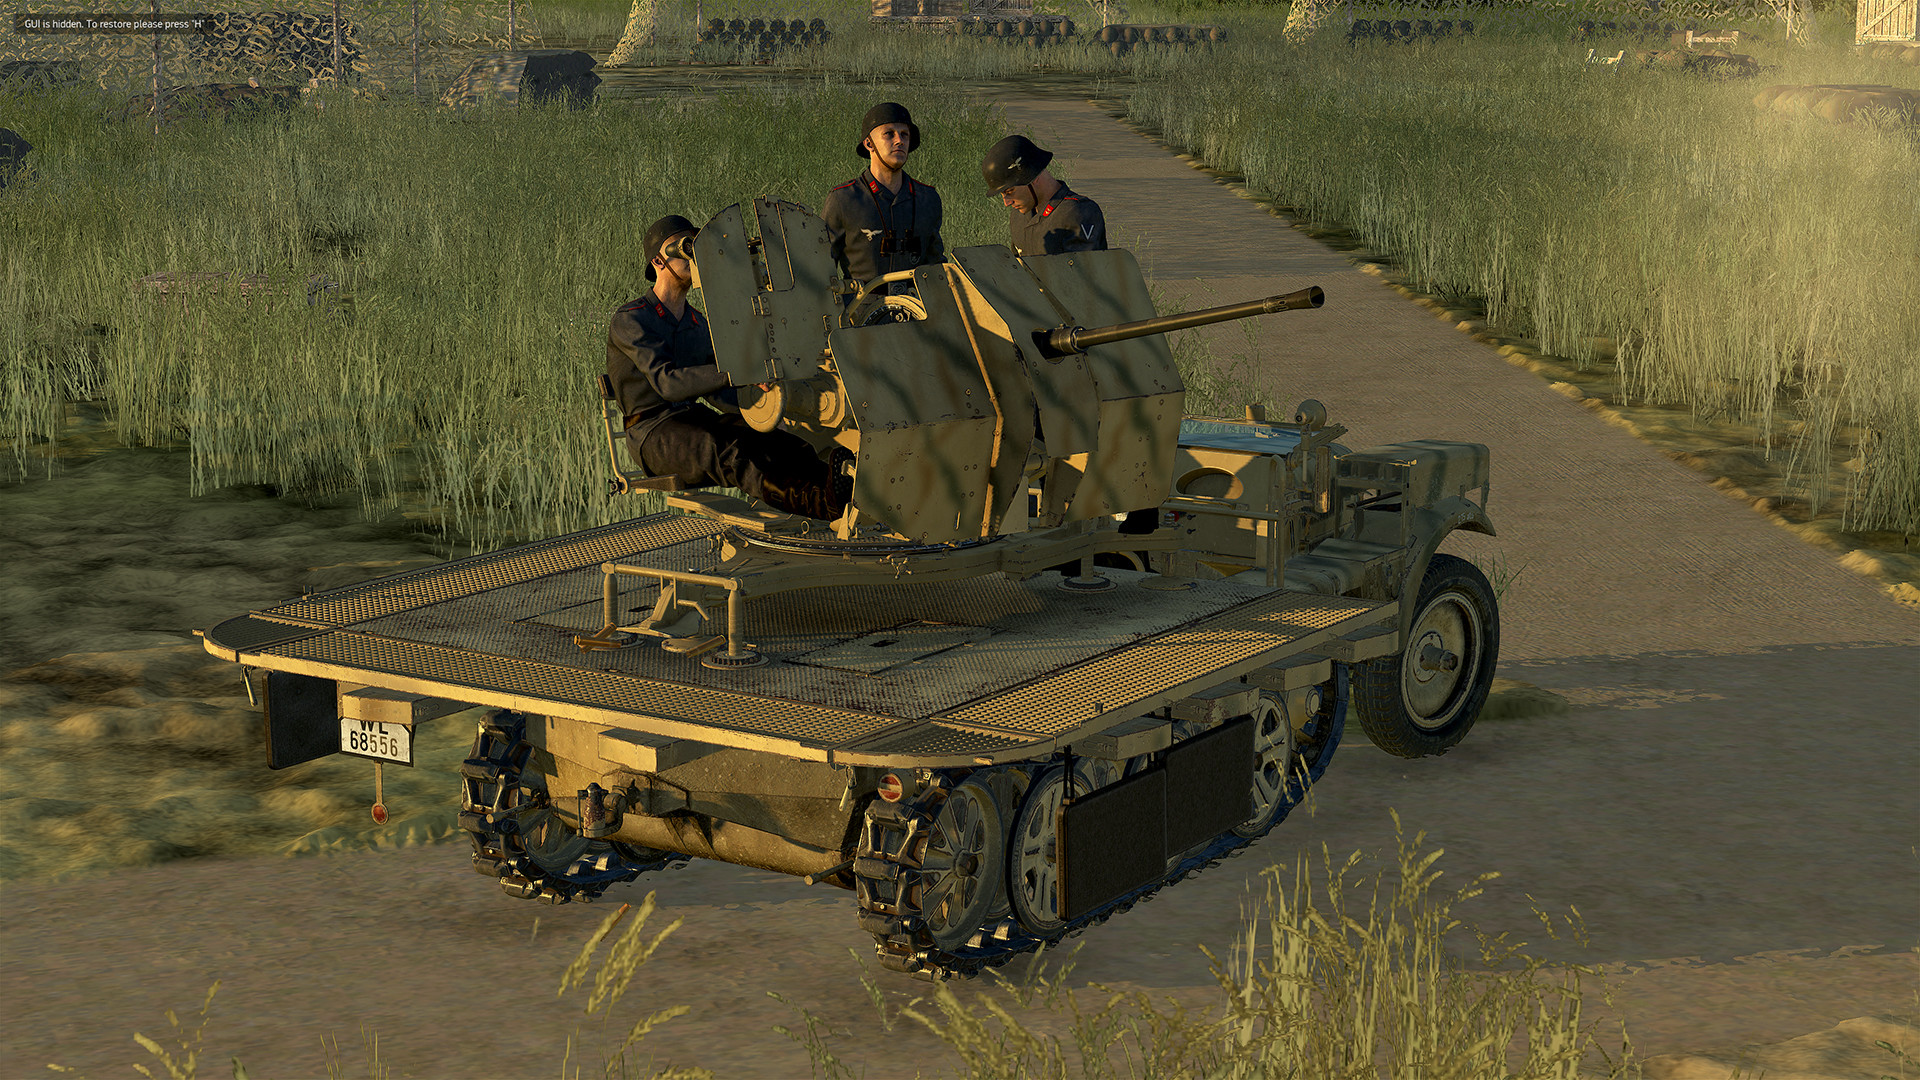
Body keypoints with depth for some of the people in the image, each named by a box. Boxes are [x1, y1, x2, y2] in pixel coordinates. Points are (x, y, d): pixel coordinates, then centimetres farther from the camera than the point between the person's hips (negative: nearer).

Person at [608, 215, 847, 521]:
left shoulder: (697, 324, 19)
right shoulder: (630, 320, -8)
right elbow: (668, 383, -23)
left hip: (697, 420, 7)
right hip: (653, 432, -7)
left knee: (777, 441, -22)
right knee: (726, 451, -38)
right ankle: (814, 503, -61)